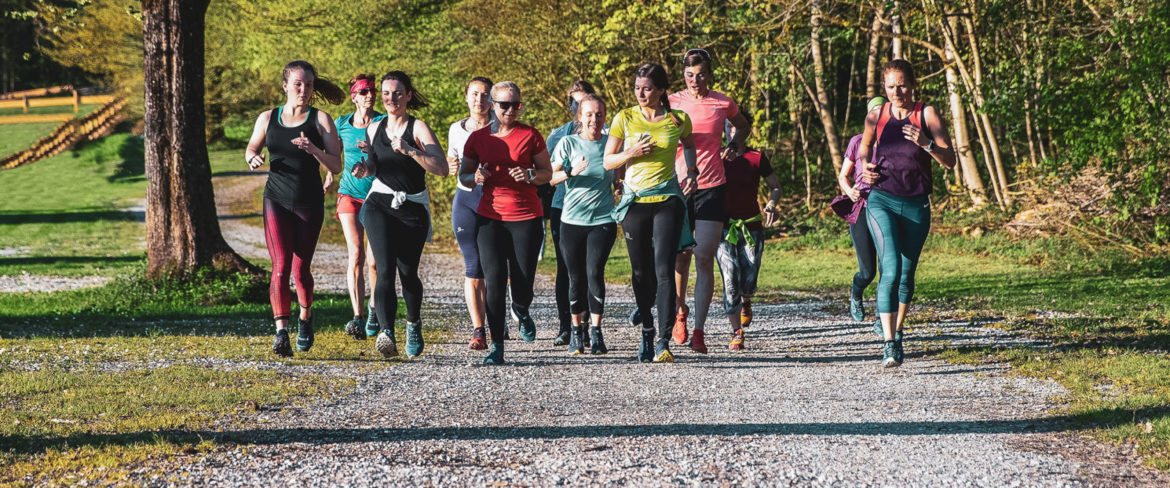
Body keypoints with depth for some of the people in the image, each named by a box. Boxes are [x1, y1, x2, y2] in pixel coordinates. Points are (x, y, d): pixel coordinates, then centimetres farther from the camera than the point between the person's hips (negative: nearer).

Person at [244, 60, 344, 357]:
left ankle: (305, 317, 36)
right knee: (281, 266, -14)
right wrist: (253, 159, -3)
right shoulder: (268, 119, 4)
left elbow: (336, 166, -7)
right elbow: (251, 149, 21)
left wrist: (314, 150, -25)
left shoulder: (320, 120, -3)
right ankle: (281, 333, -21)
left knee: (300, 269, 8)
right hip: (276, 200, 1)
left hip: (310, 203, 0)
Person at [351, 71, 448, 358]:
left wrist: (410, 151, -26)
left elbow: (442, 168, -17)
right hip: (380, 205, 2)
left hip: (413, 208, -2)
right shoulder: (374, 129, 9)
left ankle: (413, 323, 35)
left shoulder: (418, 128, -6)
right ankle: (387, 334, -31)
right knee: (385, 271, -16)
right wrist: (365, 170, 2)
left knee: (408, 273, 6)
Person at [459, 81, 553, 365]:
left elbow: (547, 173, 7)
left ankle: (521, 312, 35)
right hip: (490, 217, 1)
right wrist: (476, 177, -8)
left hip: (527, 217, -1)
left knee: (523, 283, -3)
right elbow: (463, 175, 15)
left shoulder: (530, 136, 2)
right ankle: (497, 346, -3)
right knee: (494, 280, -9)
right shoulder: (478, 138, 7)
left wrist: (529, 175, -13)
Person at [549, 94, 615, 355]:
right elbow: (551, 177, -2)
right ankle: (576, 330, 19)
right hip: (573, 219, 0)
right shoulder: (568, 143, 2)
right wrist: (571, 172, -19)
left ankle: (596, 332, -8)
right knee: (576, 277, 4)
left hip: (603, 220, 0)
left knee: (594, 273, -13)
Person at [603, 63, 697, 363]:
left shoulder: (679, 120, 2)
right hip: (635, 201, 1)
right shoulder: (625, 119, 1)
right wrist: (631, 154, -12)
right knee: (641, 273, 8)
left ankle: (664, 341, -17)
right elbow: (607, 161, 6)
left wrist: (692, 171, 8)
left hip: (668, 200, -1)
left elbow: (689, 145, 24)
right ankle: (647, 331, 29)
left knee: (664, 270, -14)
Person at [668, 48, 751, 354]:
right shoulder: (673, 103, 3)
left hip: (712, 188, -1)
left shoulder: (722, 103, 4)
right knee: (680, 257, 5)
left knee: (704, 259, -8)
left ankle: (698, 331, -7)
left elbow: (743, 125, 25)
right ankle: (681, 311, 32)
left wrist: (734, 146, 9)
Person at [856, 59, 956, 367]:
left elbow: (950, 161, -5)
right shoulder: (876, 116, 3)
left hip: (916, 204, 1)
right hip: (882, 201, -1)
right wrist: (865, 167, 3)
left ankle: (897, 331, 35)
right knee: (890, 269, -18)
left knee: (907, 273, 11)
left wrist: (926, 143, -22)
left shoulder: (927, 115, -2)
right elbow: (865, 147, 24)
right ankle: (889, 345, -25)